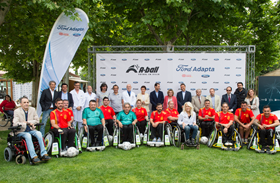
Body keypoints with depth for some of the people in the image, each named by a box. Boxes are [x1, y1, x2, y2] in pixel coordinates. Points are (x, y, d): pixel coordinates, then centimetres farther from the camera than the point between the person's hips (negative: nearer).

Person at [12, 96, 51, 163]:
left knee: (39, 133, -27)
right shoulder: (17, 111, -2)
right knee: (28, 135, -35)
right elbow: (15, 124, -13)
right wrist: (29, 123, -13)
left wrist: (27, 122, -8)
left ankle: (43, 154, -28)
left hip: (31, 130, 4)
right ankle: (33, 157, -39)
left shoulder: (32, 109, 9)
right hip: (21, 131, -3)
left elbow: (37, 120, 9)